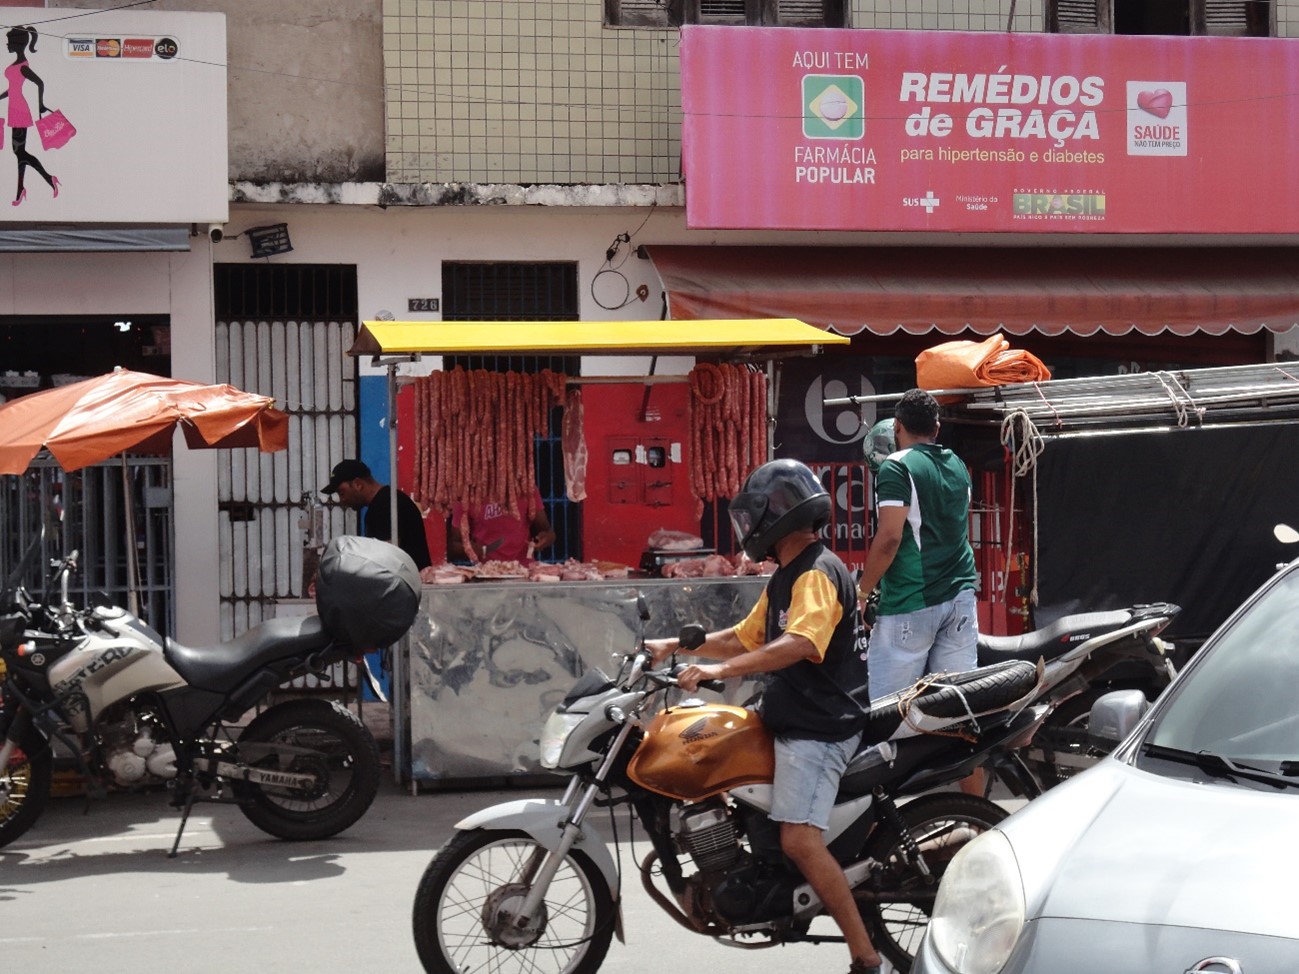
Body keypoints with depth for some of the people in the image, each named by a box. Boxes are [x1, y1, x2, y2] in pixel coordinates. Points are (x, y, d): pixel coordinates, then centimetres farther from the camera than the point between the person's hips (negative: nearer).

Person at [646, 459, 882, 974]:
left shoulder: (817, 574, -16)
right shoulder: (786, 577, 18)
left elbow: (800, 643, -33)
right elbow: (745, 639, 26)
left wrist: (721, 669, -41)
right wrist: (676, 646, 18)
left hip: (818, 727, -11)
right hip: (789, 717, 11)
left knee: (800, 841, -23)